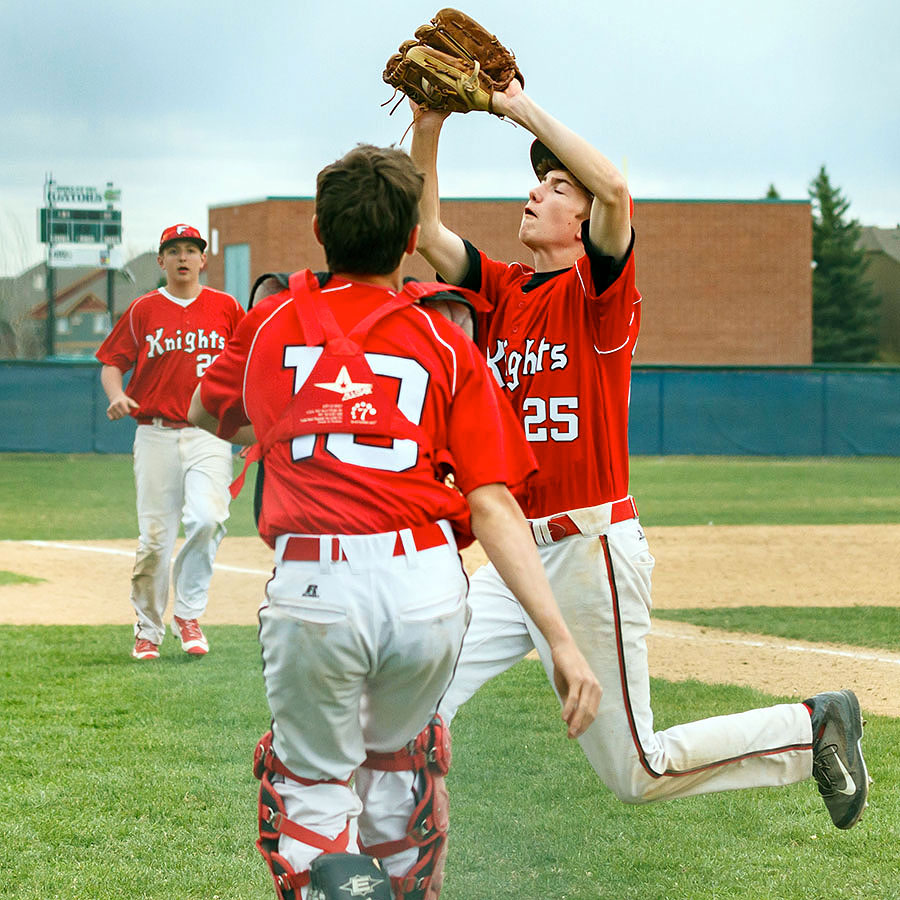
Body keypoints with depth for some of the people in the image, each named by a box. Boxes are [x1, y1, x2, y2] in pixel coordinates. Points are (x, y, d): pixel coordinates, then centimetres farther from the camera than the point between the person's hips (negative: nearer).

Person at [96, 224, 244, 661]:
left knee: (207, 519, -20)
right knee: (155, 535, 0)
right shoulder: (143, 310, 7)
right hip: (156, 434, 0)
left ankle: (188, 613, -3)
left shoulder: (226, 307, 8)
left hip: (209, 433, 0)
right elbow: (112, 362, 8)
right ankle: (148, 629, 15)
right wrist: (116, 395, -12)